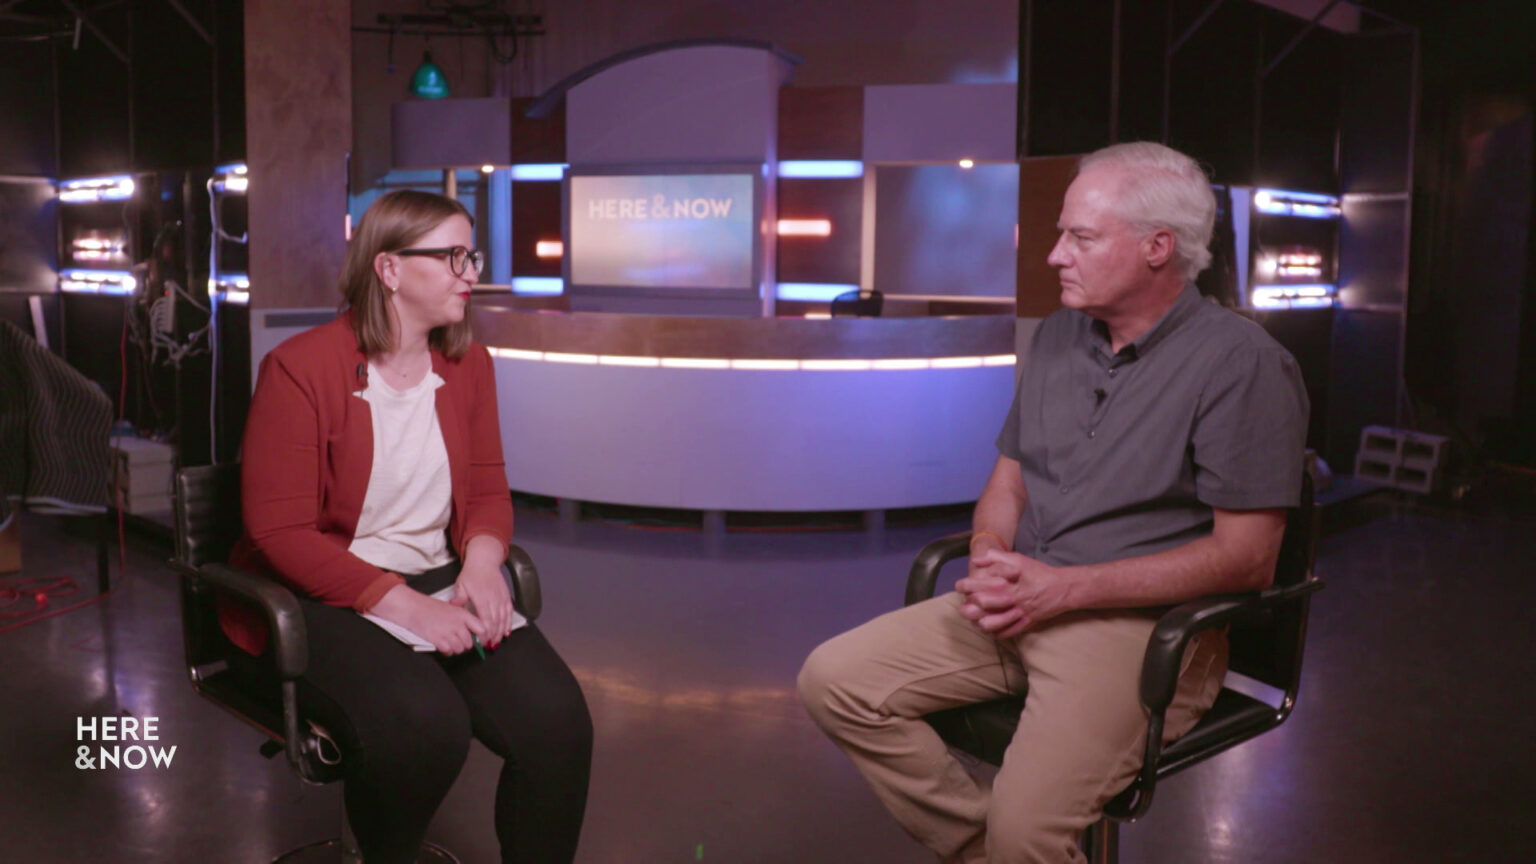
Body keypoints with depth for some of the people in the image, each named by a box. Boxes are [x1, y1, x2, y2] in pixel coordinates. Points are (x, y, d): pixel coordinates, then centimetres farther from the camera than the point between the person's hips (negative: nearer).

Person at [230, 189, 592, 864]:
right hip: (323, 601, -5)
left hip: (439, 582, 5)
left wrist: (482, 560, -10)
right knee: (423, 724, -32)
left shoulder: (467, 363, 7)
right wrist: (402, 604, -22)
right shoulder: (300, 369, -10)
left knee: (557, 719, -20)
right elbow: (281, 531, -13)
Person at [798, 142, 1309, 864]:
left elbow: (1246, 556, -14)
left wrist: (1062, 588, -17)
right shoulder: (1056, 337, 12)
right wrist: (990, 559, -6)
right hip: (1023, 603, 7)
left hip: (1145, 622, -7)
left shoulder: (1240, 362, -10)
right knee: (834, 681, -7)